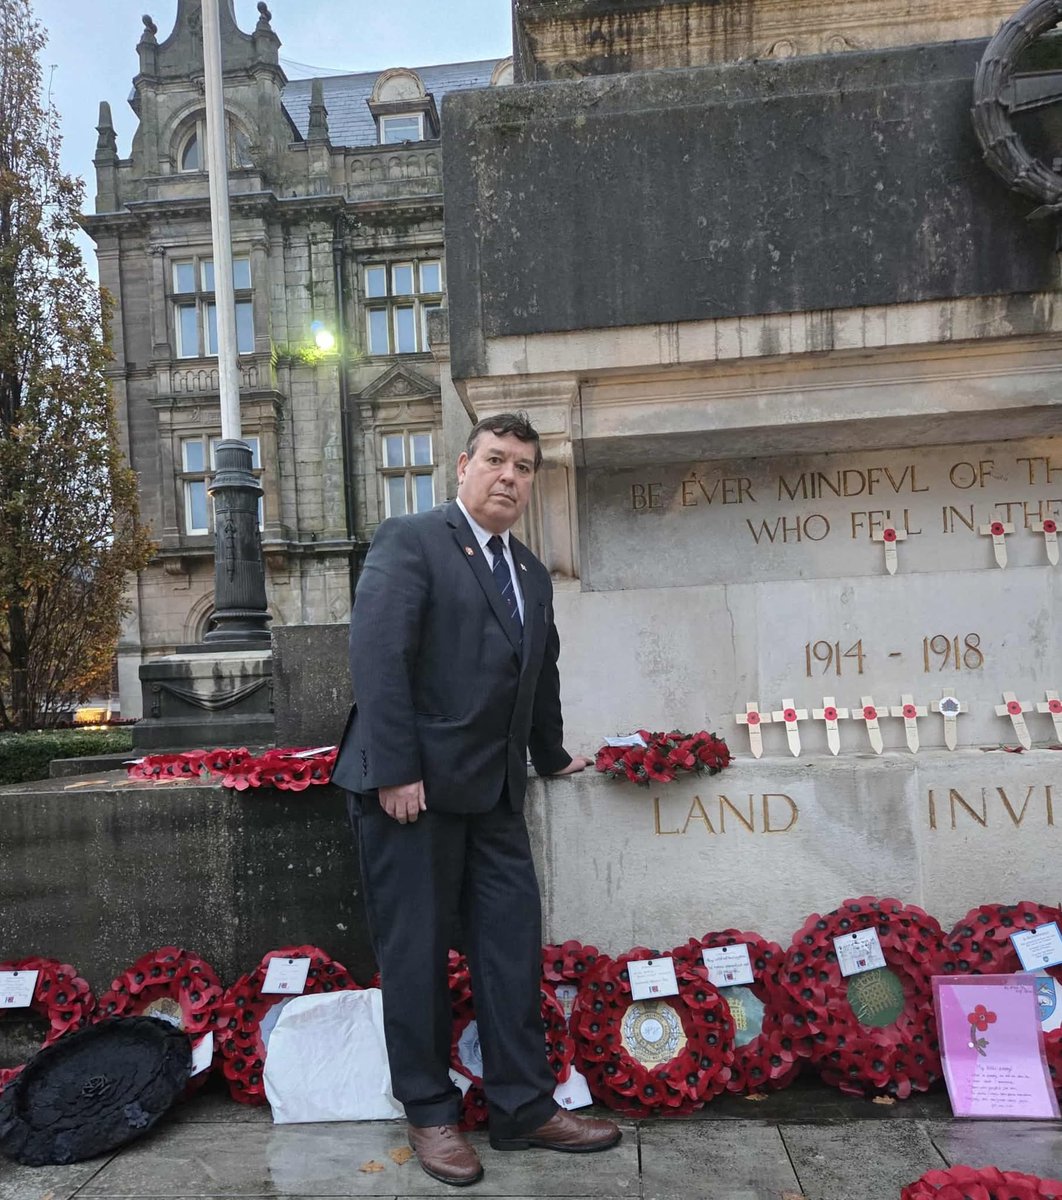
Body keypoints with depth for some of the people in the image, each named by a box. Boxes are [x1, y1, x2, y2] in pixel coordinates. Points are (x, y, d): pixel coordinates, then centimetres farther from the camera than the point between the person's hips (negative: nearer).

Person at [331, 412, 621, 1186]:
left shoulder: (532, 574, 16)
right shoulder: (409, 540, -6)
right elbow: (377, 656, -16)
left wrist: (551, 757, 29)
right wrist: (395, 771, -21)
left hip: (493, 791, 7)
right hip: (412, 784, -6)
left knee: (514, 945, 9)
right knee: (416, 954, 5)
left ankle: (525, 1108, 23)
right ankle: (431, 1114, 22)